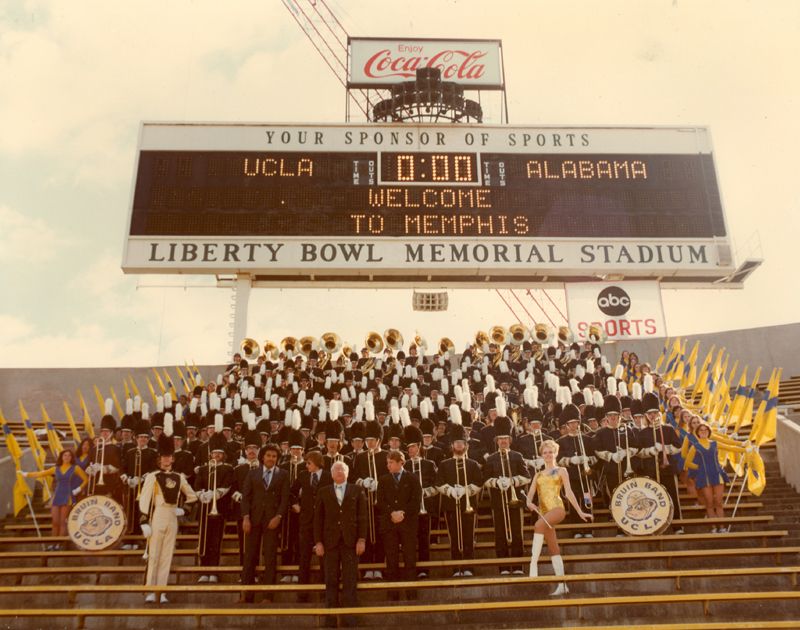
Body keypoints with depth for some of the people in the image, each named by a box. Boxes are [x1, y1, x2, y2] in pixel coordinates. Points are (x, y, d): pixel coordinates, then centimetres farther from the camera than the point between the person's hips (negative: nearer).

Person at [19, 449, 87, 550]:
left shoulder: (75, 468, 4)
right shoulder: (56, 469, 13)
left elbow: (86, 479, 3)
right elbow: (40, 474, 18)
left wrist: (77, 490, -5)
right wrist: (25, 474, 18)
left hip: (67, 497, -3)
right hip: (56, 496, 3)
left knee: (62, 522, -6)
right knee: (55, 522, -2)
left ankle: (59, 545, -3)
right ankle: (52, 545, 6)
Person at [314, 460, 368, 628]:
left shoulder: (357, 491, 10)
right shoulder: (323, 492, 12)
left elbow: (362, 516, 5)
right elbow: (318, 518, 9)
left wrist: (362, 539, -4)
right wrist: (318, 542, 0)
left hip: (350, 540, -1)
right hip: (330, 542, 1)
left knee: (350, 581, -1)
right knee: (331, 581, 3)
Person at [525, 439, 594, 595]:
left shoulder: (561, 471, 11)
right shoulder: (538, 475, 20)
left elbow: (568, 492, 6)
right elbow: (530, 493, 11)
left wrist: (580, 512, 1)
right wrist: (529, 502, -12)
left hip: (557, 508, -4)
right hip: (543, 511, 4)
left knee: (538, 525, -34)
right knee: (553, 548, 2)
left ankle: (534, 562, -33)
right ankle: (562, 586, 4)